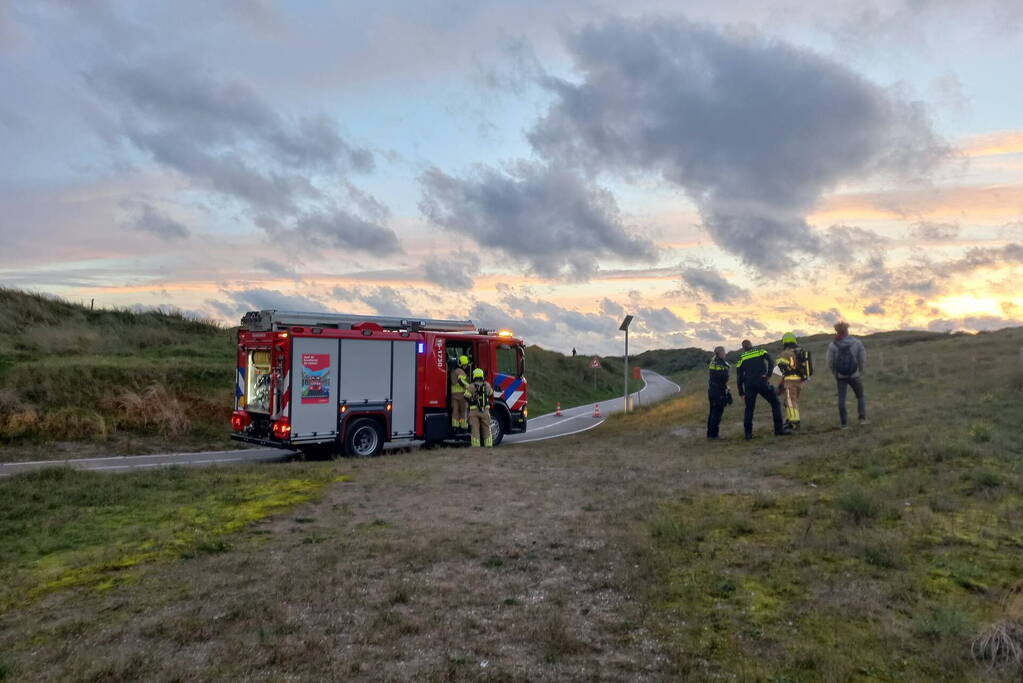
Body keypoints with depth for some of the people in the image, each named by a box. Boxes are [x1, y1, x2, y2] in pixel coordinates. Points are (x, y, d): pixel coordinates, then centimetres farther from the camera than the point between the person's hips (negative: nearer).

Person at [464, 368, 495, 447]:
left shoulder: (471, 387, -7)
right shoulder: (487, 385, 3)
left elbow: (466, 397, -4)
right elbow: (491, 394, 18)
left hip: (474, 411, -2)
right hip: (485, 411, 2)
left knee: (475, 429, 1)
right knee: (486, 428, 11)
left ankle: (476, 445, -2)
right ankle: (488, 444, 10)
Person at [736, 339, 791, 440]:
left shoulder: (741, 358, 15)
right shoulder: (761, 352, 13)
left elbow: (739, 377, 10)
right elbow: (771, 362, -8)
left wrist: (741, 392, 13)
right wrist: (768, 374, -11)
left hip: (749, 385, 2)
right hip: (761, 382, -2)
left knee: (749, 408, 11)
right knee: (775, 403, 8)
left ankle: (748, 433, 6)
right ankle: (779, 429, 2)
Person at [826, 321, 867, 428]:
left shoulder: (832, 345, -8)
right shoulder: (857, 343, -8)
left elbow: (830, 363, -5)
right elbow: (863, 360, -6)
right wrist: (860, 373, 8)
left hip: (840, 376, 0)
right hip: (855, 375, 0)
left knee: (841, 399, 2)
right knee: (860, 396, 20)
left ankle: (844, 423, -3)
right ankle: (862, 418, 8)